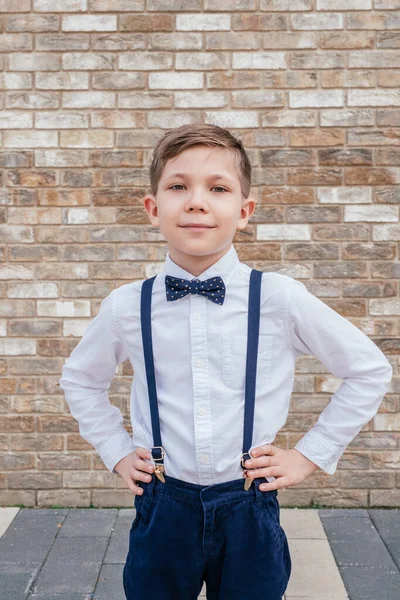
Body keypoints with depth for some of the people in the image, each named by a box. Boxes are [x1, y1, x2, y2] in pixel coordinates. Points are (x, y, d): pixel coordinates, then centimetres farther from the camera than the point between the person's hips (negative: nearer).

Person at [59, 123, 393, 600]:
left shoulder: (279, 298, -12)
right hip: (162, 509, 1)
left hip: (249, 509, -1)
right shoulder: (126, 307, -7)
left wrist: (311, 454, -1)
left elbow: (370, 370, 0)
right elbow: (80, 380, 14)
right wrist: (116, 451, 6)